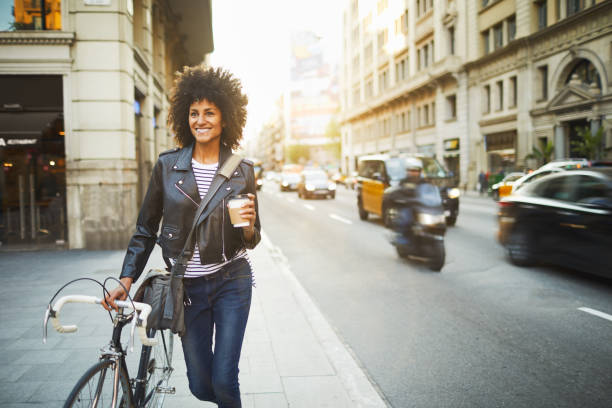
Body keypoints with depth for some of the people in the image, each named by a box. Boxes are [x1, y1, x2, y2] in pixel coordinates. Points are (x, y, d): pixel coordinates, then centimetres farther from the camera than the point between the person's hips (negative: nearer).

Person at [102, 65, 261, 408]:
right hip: (187, 287, 1)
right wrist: (126, 280, -2)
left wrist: (248, 226, -18)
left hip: (231, 281, -1)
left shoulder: (242, 170, -2)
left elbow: (251, 240, 4)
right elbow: (146, 228, 5)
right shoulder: (168, 165, -1)